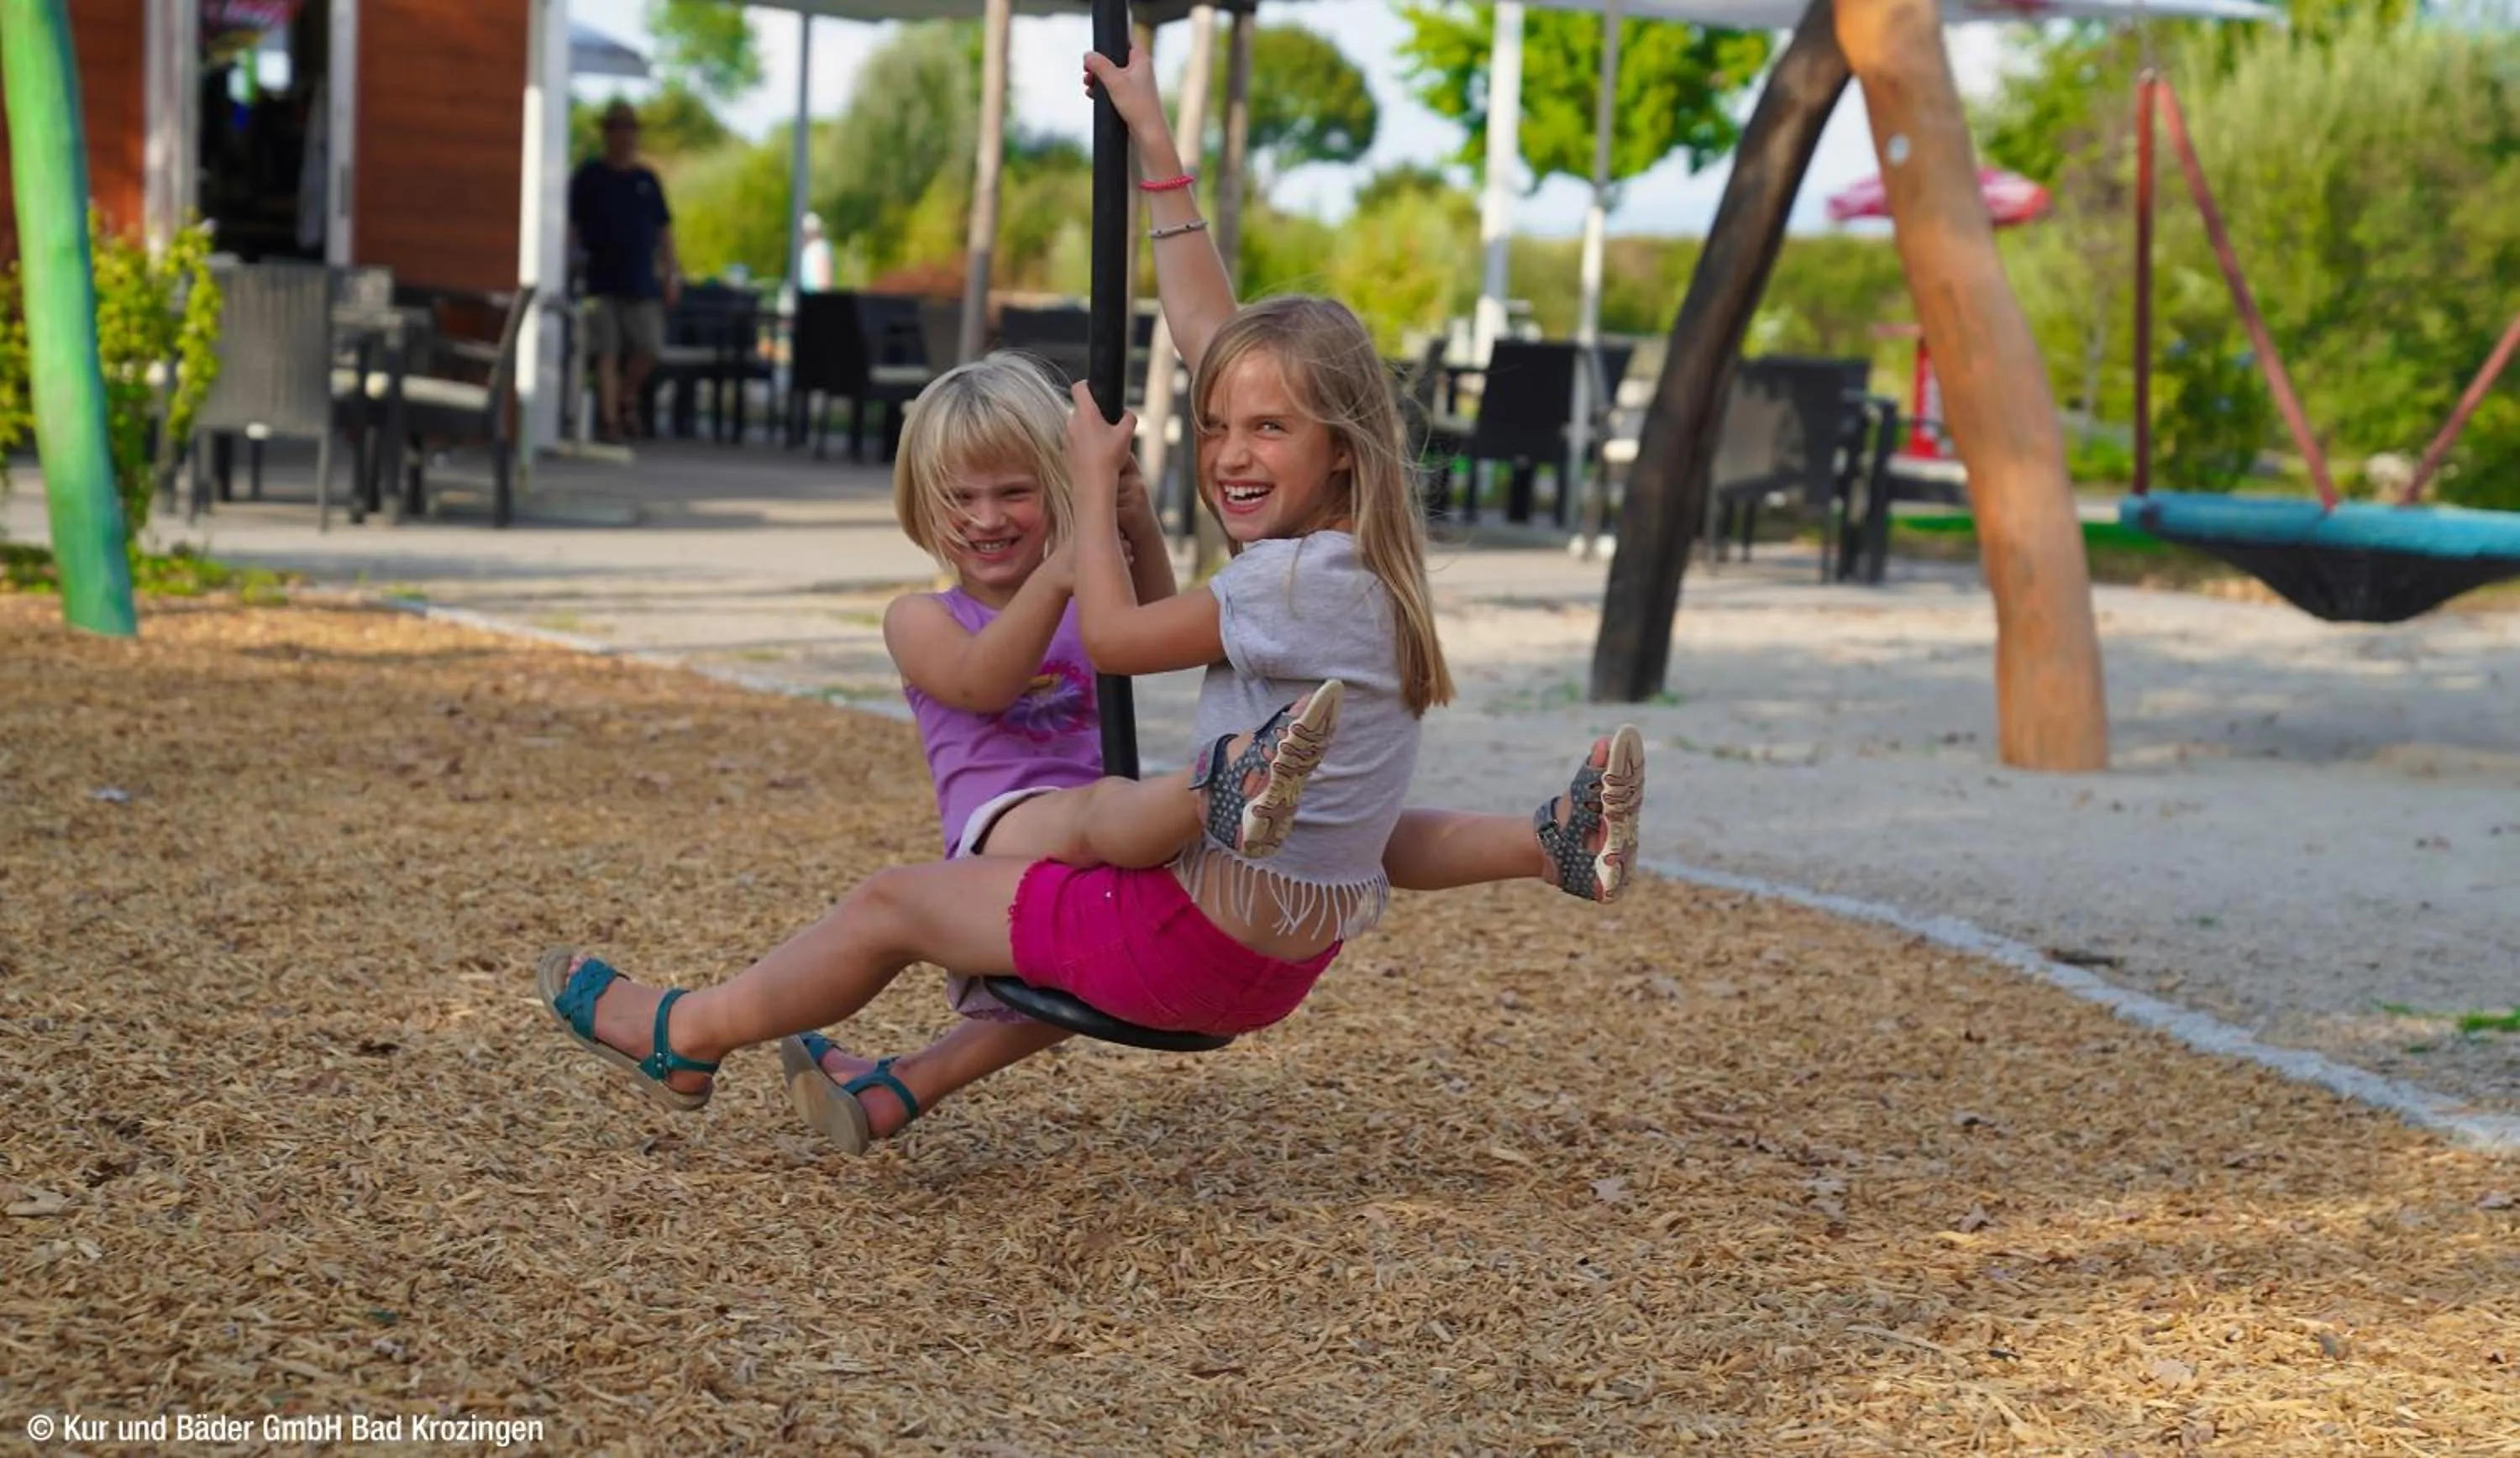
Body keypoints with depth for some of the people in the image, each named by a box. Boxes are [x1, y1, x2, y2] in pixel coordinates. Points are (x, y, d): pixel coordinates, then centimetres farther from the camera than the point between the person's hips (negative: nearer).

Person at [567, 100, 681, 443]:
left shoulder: (647, 180, 13)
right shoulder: (588, 176, 4)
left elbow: (664, 230, 14)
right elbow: (572, 227, 4)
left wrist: (671, 274, 8)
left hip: (642, 282, 3)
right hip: (601, 281, -3)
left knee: (649, 349, -4)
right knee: (607, 353, -5)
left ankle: (626, 396, 21)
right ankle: (610, 419, -1)